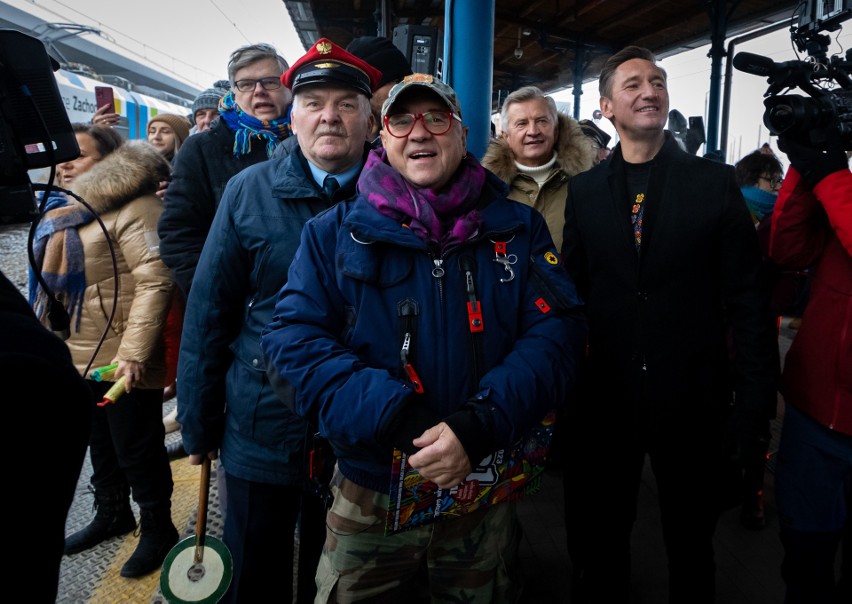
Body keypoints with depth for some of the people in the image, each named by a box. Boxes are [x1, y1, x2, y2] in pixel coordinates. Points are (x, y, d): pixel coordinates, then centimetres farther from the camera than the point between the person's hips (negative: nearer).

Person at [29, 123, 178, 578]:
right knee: (99, 443, 23)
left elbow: (155, 280, -24)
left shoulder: (131, 206, -16)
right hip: (73, 359, 9)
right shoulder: (62, 210, 14)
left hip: (119, 362, -9)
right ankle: (112, 514, 42)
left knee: (136, 450, 5)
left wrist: (134, 352, -28)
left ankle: (157, 528, 24)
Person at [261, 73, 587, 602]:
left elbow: (557, 331, -9)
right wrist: (398, 419, -23)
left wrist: (480, 424, -24)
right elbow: (295, 340, -11)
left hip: (486, 488, 1)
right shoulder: (336, 231, -3)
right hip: (368, 493, 0)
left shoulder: (519, 228, -1)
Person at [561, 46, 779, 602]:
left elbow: (747, 297, -4)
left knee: (691, 545, 20)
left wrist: (756, 400, -7)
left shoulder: (715, 182, -3)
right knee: (599, 542, 19)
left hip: (693, 402, -1)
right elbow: (572, 291, 2)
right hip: (604, 399, 1)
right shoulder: (584, 191, 2)